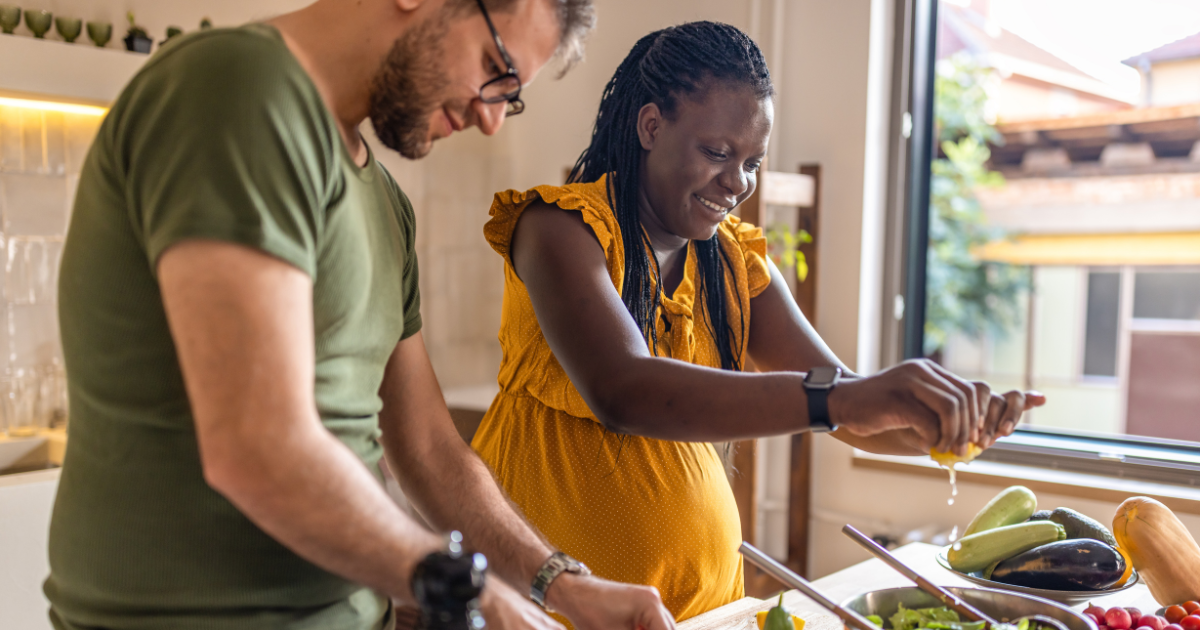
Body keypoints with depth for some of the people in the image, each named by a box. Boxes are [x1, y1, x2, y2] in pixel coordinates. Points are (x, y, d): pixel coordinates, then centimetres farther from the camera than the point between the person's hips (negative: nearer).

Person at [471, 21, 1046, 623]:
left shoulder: (737, 260, 5)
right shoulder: (561, 227, -14)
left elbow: (850, 407, 0)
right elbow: (620, 392, -31)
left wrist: (949, 419, -22)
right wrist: (837, 399, -40)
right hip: (553, 579, -5)